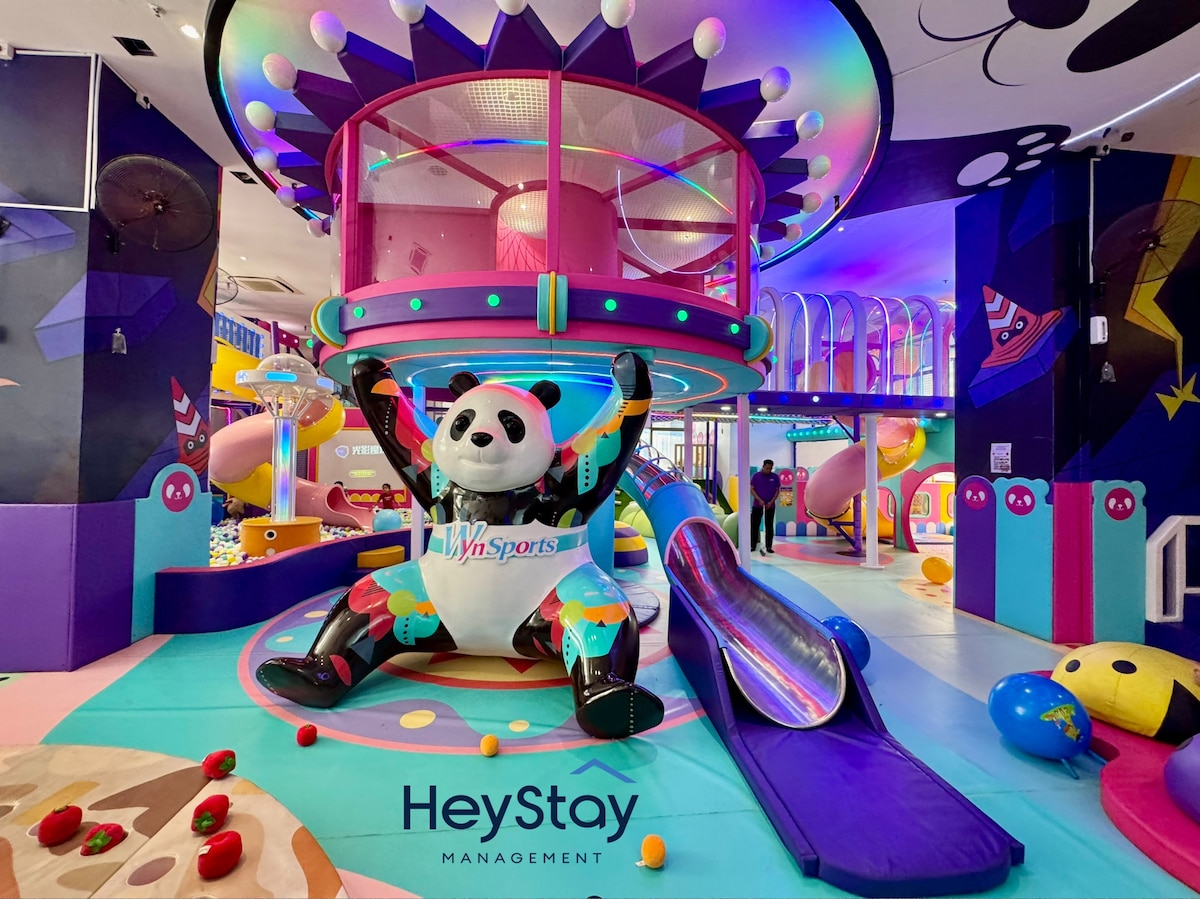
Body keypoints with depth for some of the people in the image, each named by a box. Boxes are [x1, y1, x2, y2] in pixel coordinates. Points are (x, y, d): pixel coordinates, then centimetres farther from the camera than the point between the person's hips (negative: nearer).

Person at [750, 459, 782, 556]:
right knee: (754, 525, 1)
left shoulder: (775, 477, 1)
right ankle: (753, 545, 9)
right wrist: (759, 500, -15)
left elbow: (777, 491, 2)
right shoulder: (756, 475, -3)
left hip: (770, 505, 1)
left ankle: (768, 546, 10)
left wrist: (771, 502, -10)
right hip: (757, 505, -1)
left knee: (770, 527, 3)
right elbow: (751, 489, -4)